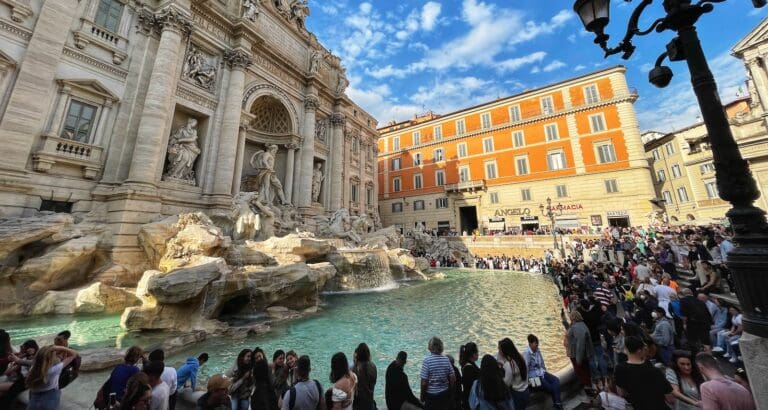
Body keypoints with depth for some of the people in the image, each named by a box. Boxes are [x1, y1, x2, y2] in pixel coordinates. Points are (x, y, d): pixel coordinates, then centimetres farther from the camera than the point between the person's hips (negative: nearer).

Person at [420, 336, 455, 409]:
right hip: (445, 393, 4)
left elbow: (424, 382, -17)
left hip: (431, 395, -3)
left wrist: (422, 396, -2)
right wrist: (450, 391, 16)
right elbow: (453, 378, -1)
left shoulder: (427, 360, -19)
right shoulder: (446, 359, -8)